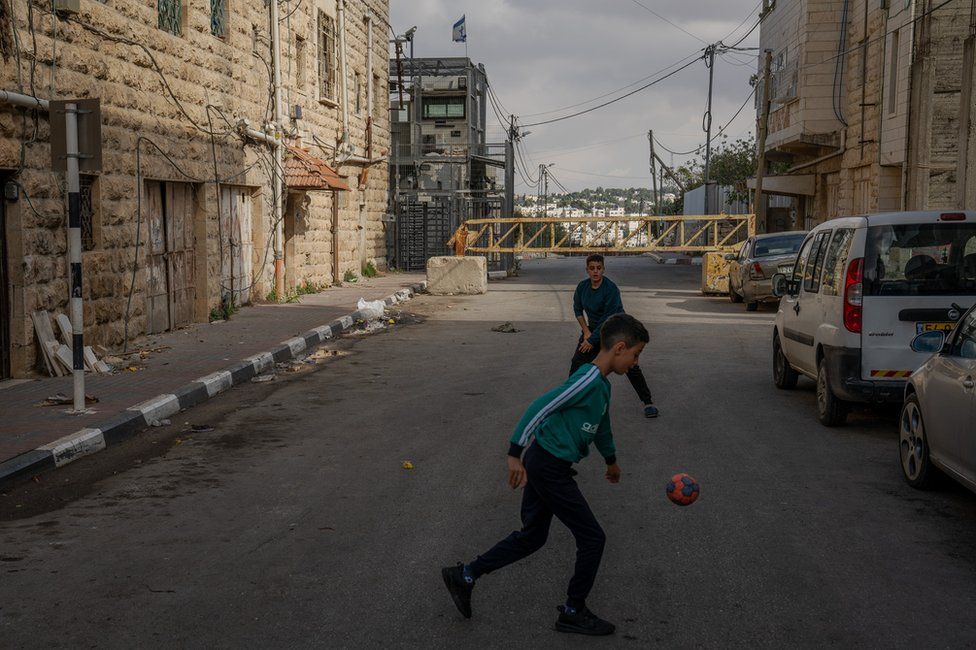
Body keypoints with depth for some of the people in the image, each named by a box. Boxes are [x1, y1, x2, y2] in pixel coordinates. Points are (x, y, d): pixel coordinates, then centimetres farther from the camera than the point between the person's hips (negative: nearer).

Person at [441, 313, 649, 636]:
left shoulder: (602, 385, 12)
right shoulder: (588, 380, -19)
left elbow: (602, 424, 30)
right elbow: (539, 408, -24)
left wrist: (611, 459, 45)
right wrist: (516, 453, -24)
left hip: (542, 465, 10)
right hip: (550, 469, -10)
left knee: (532, 537, 17)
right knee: (592, 538, 1)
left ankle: (464, 576, 24)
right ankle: (573, 612, 15)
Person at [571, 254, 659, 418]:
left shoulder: (611, 289, -25)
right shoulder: (582, 286, -7)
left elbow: (608, 319, -24)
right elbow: (578, 309, 8)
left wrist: (592, 340, -21)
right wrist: (586, 331, -2)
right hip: (593, 328, 5)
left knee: (630, 366, -11)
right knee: (577, 362, -2)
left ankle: (648, 402, -3)